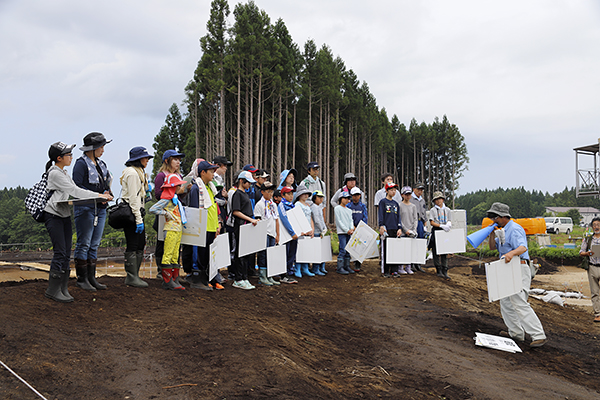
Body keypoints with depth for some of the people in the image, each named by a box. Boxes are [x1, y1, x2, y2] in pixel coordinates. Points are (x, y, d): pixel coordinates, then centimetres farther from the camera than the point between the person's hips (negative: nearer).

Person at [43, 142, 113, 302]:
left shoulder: (64, 173, 17)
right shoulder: (55, 173, -12)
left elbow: (76, 190, 13)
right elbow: (74, 191, -17)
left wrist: (100, 196, 0)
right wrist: (98, 195, -16)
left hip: (65, 216, 9)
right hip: (54, 216, -9)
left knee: (67, 254, 5)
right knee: (60, 252, -10)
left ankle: (63, 289, 10)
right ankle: (53, 290, -2)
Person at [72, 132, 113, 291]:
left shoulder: (101, 164, 16)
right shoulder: (81, 163, -7)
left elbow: (108, 182, 21)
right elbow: (77, 187, -13)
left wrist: (107, 193, 0)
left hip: (100, 208, 8)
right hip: (85, 207, -7)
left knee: (94, 244, 9)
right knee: (84, 244, -2)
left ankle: (91, 278, 15)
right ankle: (81, 279, 6)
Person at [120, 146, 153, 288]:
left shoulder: (138, 172, 20)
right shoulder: (132, 173, -12)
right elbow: (133, 198, -18)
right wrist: (138, 219, -20)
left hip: (137, 211, 10)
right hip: (131, 212, -10)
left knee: (141, 244, 10)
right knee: (133, 246, -6)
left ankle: (134, 275, 16)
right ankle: (131, 277, 0)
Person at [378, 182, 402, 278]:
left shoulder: (396, 203, 17)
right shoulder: (383, 202, 1)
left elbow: (398, 217, 16)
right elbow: (380, 215, -6)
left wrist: (399, 228, 5)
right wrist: (381, 226, -18)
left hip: (395, 230, 5)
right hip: (386, 229, -5)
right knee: (385, 251, -3)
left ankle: (394, 270, 11)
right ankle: (386, 271, 2)